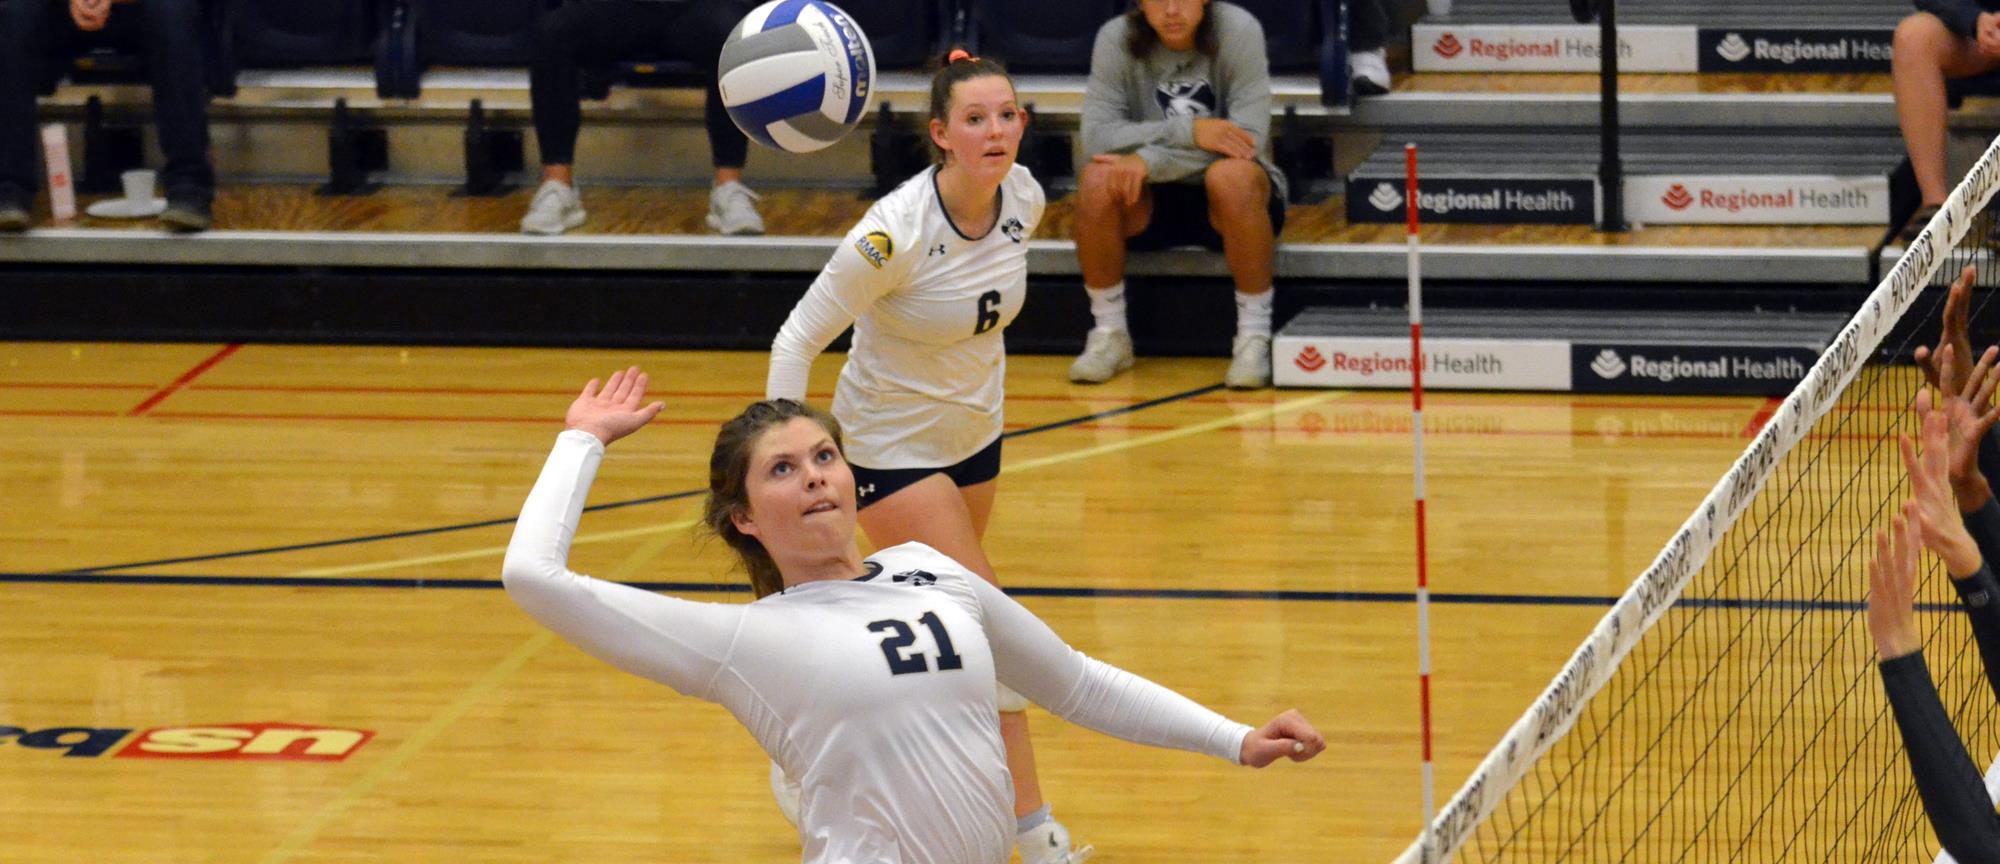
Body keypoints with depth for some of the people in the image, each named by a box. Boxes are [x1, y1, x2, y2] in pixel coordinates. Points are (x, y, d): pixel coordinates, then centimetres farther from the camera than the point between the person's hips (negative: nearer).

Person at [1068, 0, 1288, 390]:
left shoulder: (1238, 31, -14)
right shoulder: (1116, 39, -9)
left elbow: (1247, 138, -23)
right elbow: (1097, 136, -19)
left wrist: (1149, 161, -30)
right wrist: (1189, 132, -31)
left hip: (1229, 202, -2)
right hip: (1150, 202, 2)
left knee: (1231, 176, -35)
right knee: (1097, 180, -28)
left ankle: (1255, 338, -22)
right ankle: (1109, 335, -11)